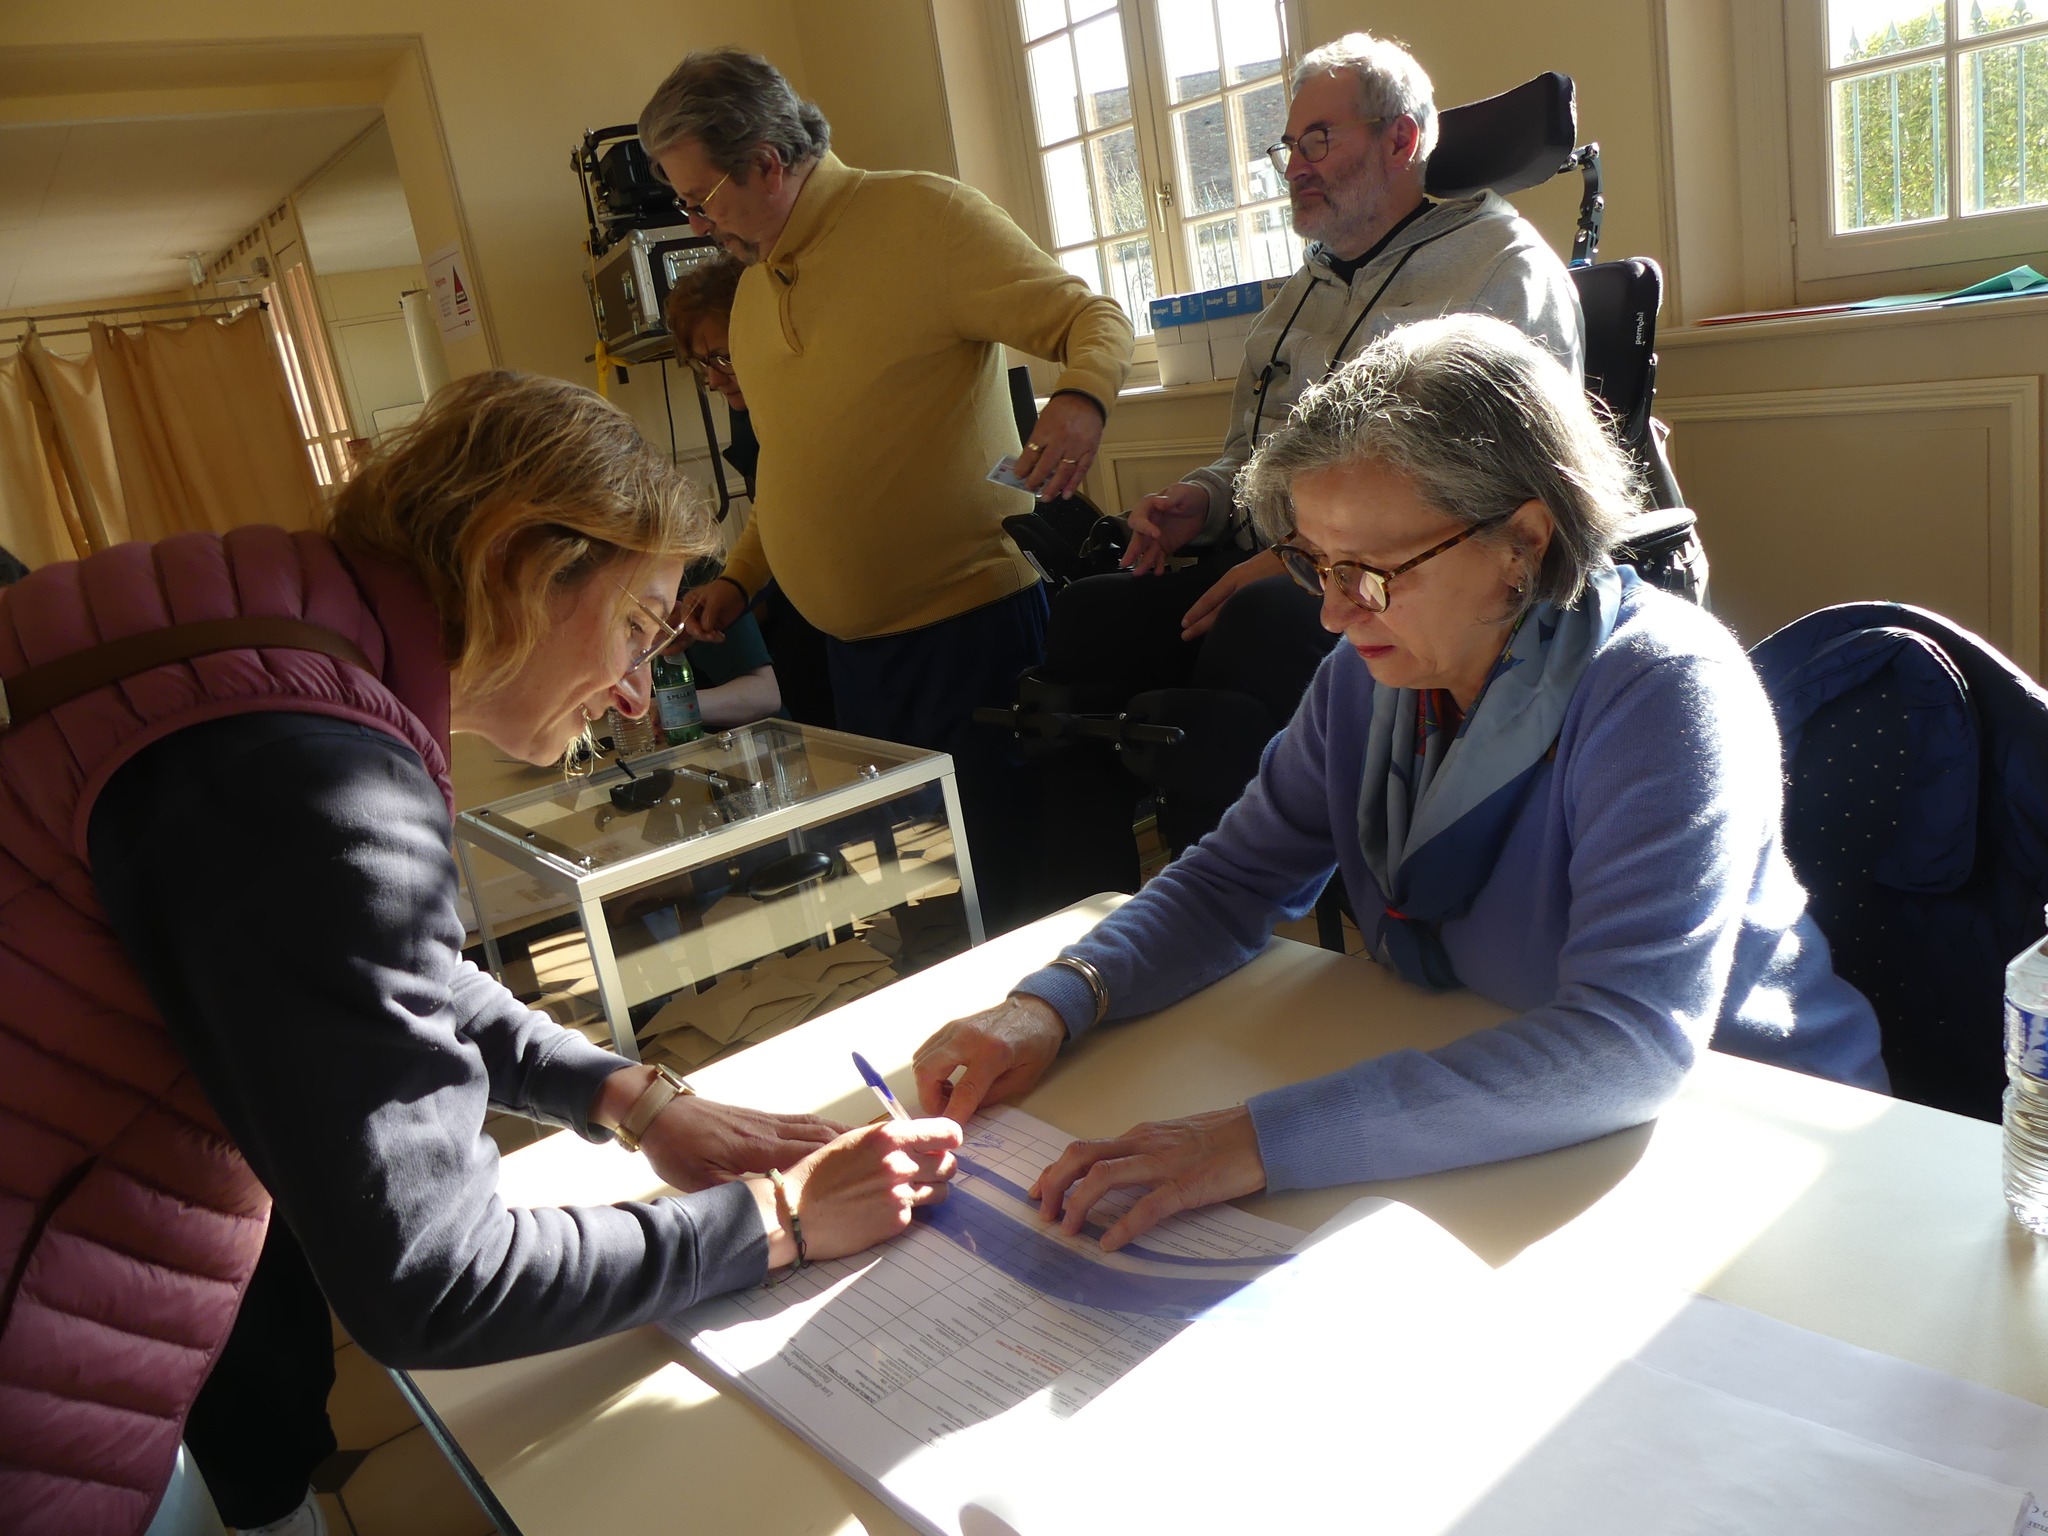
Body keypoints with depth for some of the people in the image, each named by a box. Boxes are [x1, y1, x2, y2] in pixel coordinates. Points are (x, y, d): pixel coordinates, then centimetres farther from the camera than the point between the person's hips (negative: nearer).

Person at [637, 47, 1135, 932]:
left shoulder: (924, 217, -8)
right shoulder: (756, 286, 17)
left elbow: (1093, 320, -10)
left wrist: (1081, 398, -32)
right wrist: (739, 579, 16)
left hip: (967, 625, -7)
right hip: (850, 650, 8)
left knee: (999, 906, -3)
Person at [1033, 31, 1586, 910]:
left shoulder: (1503, 267, 0)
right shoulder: (1306, 291, 26)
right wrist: (1204, 498, 8)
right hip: (1267, 566, 7)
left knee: (1253, 633, -38)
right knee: (1085, 616, -19)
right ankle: (1069, 924, -16)